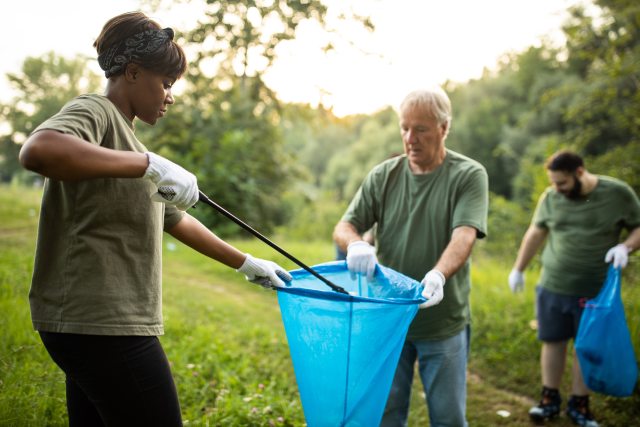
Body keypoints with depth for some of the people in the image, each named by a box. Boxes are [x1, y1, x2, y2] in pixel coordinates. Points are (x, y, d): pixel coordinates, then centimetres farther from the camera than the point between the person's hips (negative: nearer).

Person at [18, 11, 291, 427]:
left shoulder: (124, 135, 22)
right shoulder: (93, 112, -6)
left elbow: (177, 220, 25)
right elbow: (37, 150, -31)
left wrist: (247, 264, 26)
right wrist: (150, 165, -28)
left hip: (100, 321, 9)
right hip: (100, 321, -9)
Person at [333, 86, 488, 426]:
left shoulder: (469, 175, -6)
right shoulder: (383, 175, 2)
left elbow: (464, 235, -20)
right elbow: (343, 227, -1)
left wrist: (438, 274, -40)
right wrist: (356, 244, -26)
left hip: (443, 324, -2)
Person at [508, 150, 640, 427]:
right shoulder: (550, 198, -1)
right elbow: (536, 233, 11)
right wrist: (518, 269, 15)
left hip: (595, 290, -1)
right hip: (552, 287, 2)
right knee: (553, 342, 10)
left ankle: (579, 405, 25)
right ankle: (550, 399, 26)